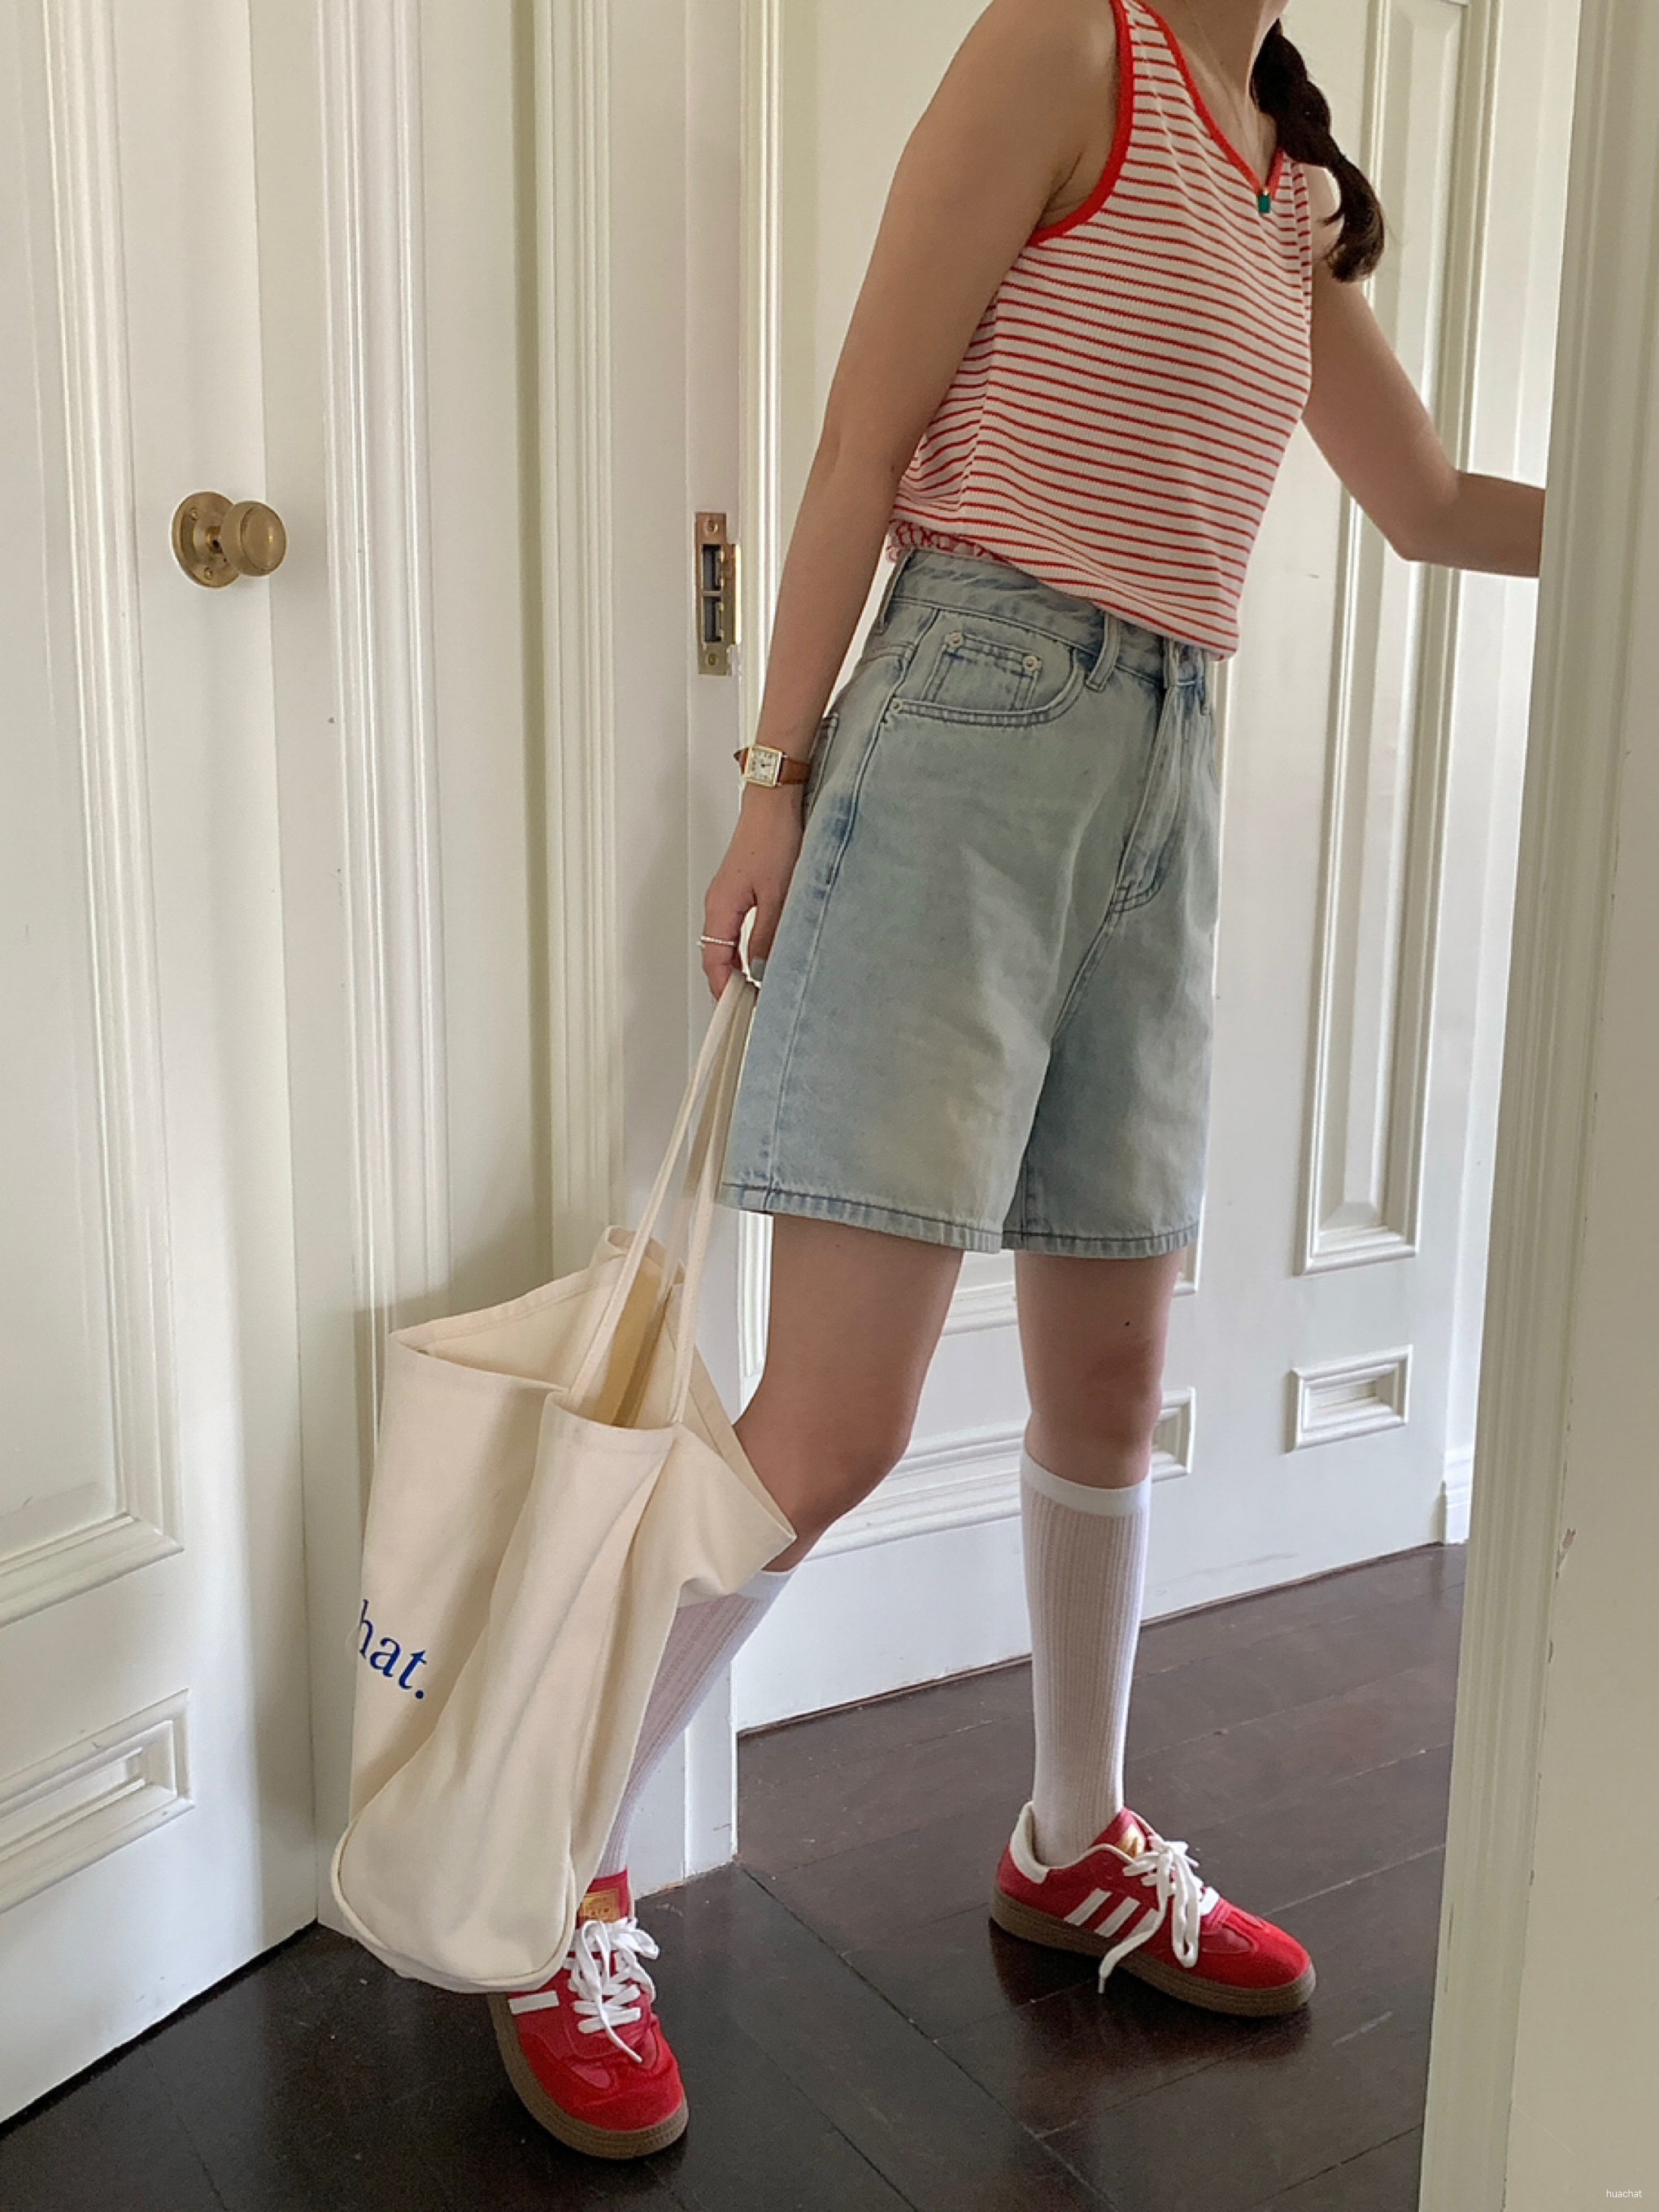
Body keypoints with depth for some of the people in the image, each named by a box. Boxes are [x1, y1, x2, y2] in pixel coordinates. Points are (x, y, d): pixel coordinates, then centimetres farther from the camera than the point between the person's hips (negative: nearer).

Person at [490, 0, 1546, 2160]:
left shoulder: (1293, 187, 22)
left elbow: (1437, 507, 27)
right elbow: (865, 438, -6)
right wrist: (781, 774, -10)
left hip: (1168, 770, 8)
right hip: (975, 732, -7)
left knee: (1111, 1382, 13)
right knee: (835, 1427, -10)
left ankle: (1078, 1845, 33)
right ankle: (568, 1874, 12)